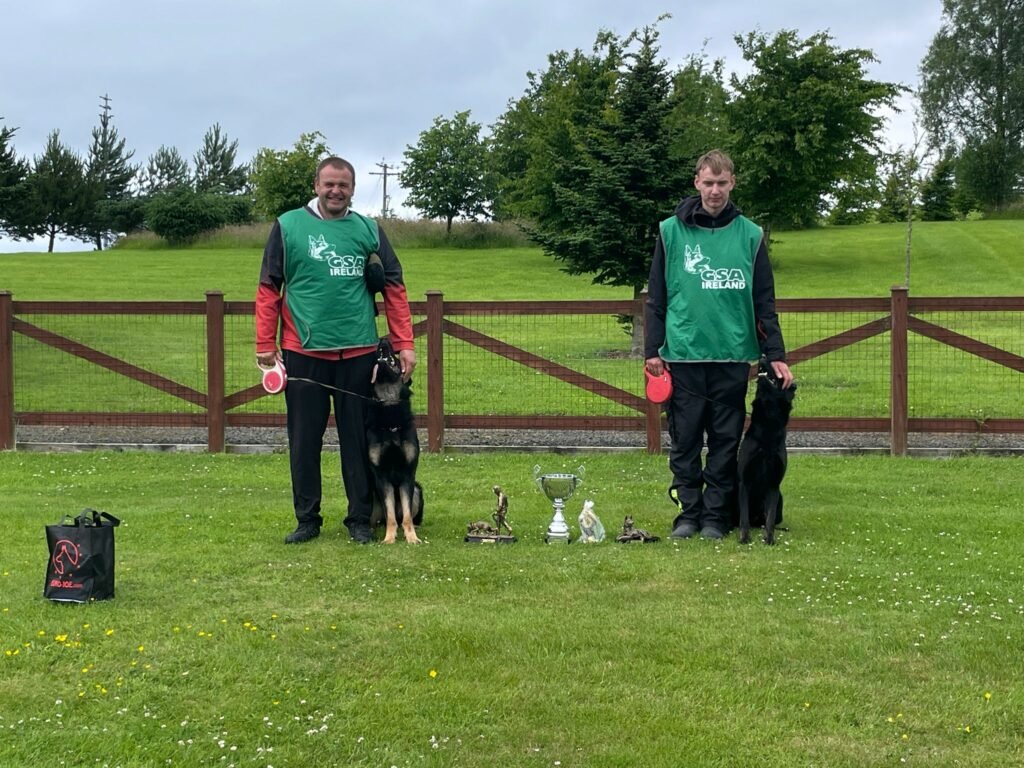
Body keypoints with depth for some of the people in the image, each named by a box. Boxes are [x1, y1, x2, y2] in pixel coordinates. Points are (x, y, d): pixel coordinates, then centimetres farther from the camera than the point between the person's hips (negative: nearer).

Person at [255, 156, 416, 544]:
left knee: (359, 439, 6)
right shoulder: (289, 226, 3)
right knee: (304, 439, 6)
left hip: (358, 352, 1)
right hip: (303, 352, -1)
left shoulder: (368, 230, 8)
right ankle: (307, 519, 18)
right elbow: (268, 288, 3)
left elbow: (394, 289, 7)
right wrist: (265, 344, -2)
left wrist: (404, 344, 0)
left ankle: (360, 519, 17)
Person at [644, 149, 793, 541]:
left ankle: (716, 516, 14)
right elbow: (656, 297, 5)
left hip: (732, 357, 1)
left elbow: (764, 302, 7)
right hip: (683, 355, -1)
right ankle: (688, 512, 14)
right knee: (685, 440, 4)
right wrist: (653, 350, -1)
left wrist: (776, 355, 1)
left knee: (726, 442, 5)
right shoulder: (671, 231, 4)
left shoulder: (749, 235, 6)